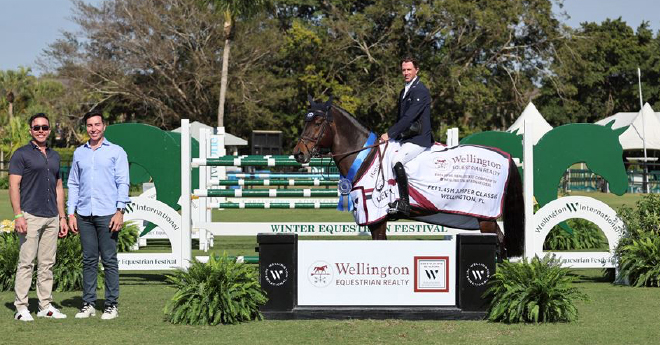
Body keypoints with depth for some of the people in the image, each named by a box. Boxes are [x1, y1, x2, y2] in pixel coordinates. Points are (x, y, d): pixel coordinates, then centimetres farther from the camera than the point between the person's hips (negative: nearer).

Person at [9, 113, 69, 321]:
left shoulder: (54, 156, 16)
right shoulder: (21, 154, -2)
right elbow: (14, 186, -8)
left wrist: (62, 217, 15)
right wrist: (18, 215, -16)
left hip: (51, 218, 6)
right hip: (30, 216, -6)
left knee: (47, 263, 8)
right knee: (26, 262, -7)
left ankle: (45, 306, 13)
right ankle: (21, 307, -4)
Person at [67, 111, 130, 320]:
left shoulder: (116, 152, 4)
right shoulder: (79, 153, 15)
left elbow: (123, 183, 0)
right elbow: (73, 184, 15)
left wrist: (120, 211, -10)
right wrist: (71, 213, 7)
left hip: (107, 214, -3)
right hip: (84, 215, 3)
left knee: (109, 260, -3)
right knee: (89, 260, 5)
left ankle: (111, 305, 1)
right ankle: (88, 304, 8)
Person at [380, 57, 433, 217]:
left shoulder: (420, 91, -13)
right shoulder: (404, 91, 18)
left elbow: (409, 117, -21)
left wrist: (390, 134, -21)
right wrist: (391, 135, 11)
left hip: (419, 138, -10)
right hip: (404, 138, 10)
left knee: (397, 160, -30)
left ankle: (404, 203, -30)